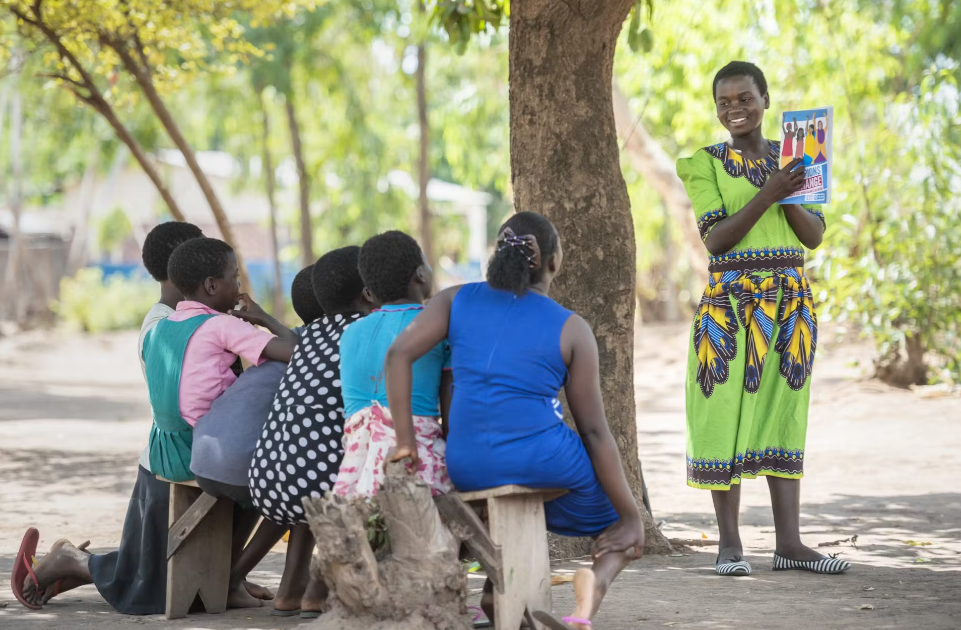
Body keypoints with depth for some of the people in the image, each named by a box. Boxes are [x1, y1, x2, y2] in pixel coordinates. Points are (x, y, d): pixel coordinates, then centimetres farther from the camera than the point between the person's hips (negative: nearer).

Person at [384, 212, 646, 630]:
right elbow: (594, 431, -3)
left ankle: (495, 591, 21)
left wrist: (405, 440, -4)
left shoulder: (457, 300, 6)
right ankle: (595, 581, -11)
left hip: (468, 468, 4)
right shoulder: (571, 330, -2)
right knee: (624, 528, 20)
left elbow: (399, 354, -8)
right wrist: (631, 517, 2)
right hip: (544, 461, -4)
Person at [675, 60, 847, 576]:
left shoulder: (790, 159, 11)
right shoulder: (706, 164, 0)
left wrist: (789, 196, -13)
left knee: (785, 415, 5)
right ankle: (729, 544, 2)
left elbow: (815, 236, 4)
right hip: (729, 301, -4)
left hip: (790, 299, 4)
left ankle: (789, 542, 7)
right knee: (726, 416, -4)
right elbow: (716, 239, -12)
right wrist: (766, 195, -22)